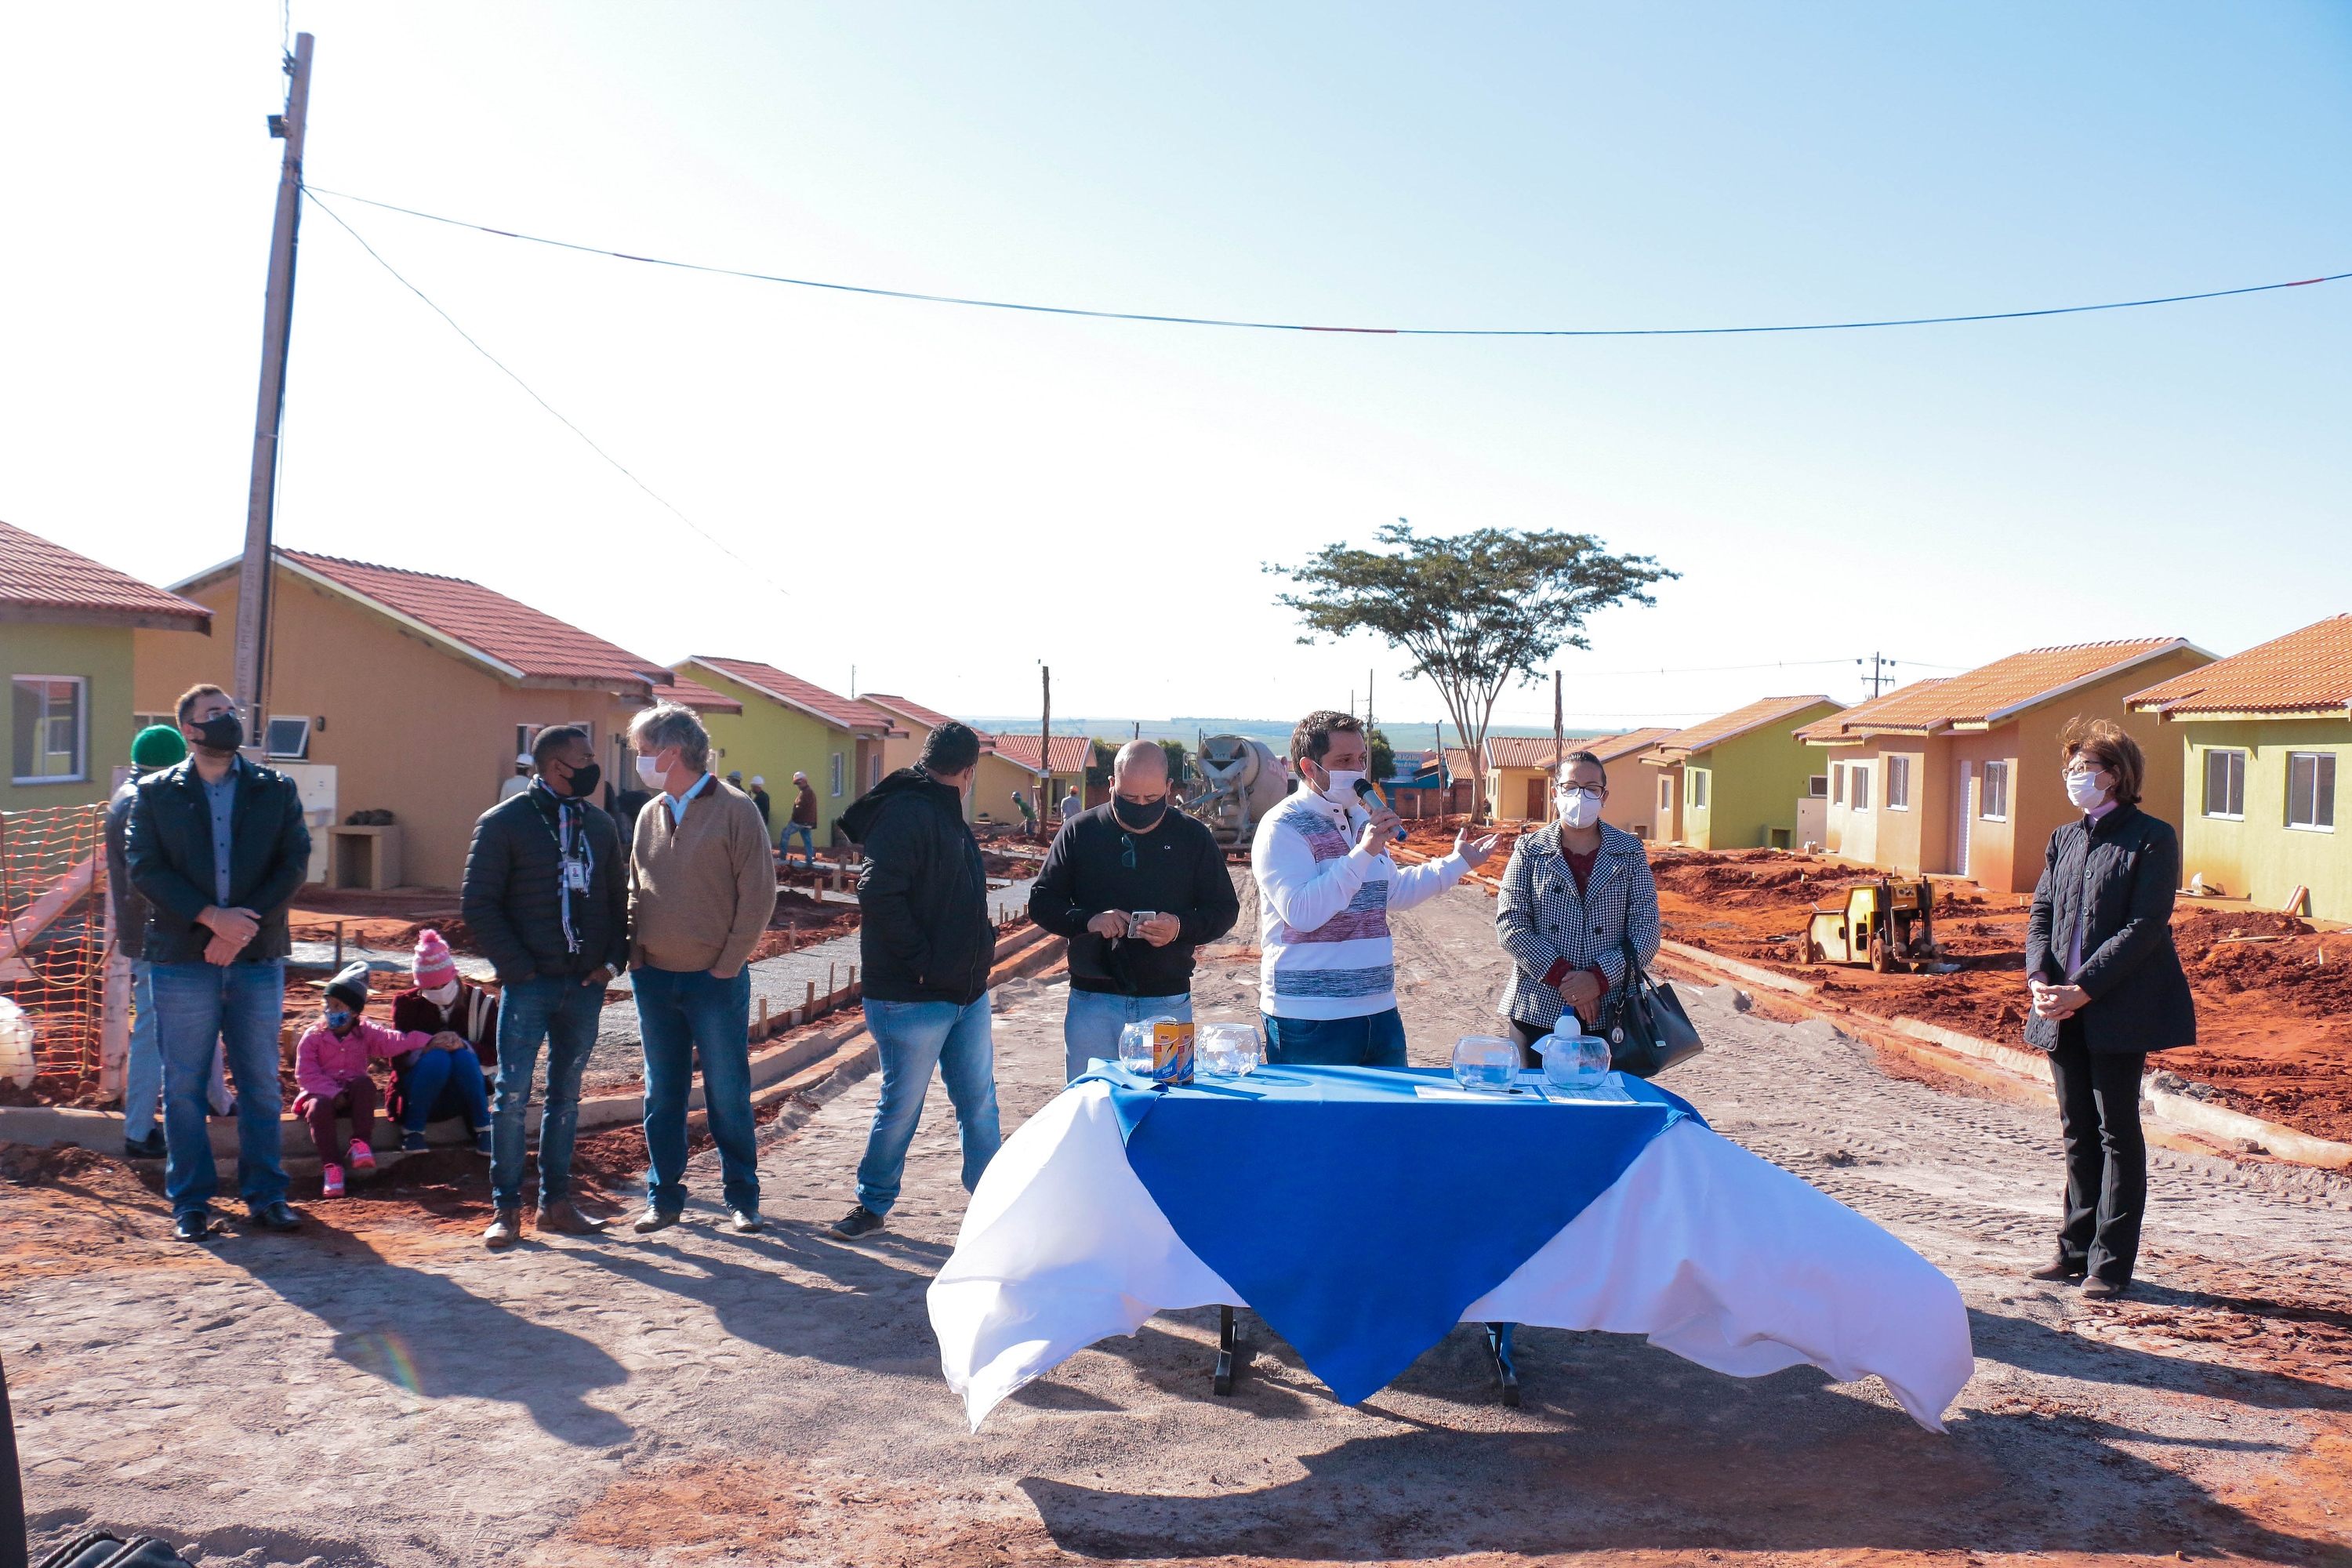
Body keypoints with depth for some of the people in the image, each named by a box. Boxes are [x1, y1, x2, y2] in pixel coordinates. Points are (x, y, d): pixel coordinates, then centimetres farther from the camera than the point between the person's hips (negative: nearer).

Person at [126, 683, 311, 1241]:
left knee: (262, 1081, 5)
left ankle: (265, 1194, 14)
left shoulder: (276, 790, 8)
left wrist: (245, 925, -12)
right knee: (184, 1084, 3)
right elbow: (144, 867, -4)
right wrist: (211, 917, -15)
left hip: (259, 957, 1)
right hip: (182, 959, -1)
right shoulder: (156, 793, 6)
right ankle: (190, 1202, 13)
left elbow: (295, 863, 0)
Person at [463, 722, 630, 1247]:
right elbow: (478, 904, -6)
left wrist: (612, 961, 2)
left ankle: (556, 1203, 18)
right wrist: (517, 967, -12)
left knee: (566, 1096, 10)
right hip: (529, 984, -4)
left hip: (584, 985, 5)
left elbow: (618, 899, 15)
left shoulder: (599, 824, 11)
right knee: (513, 1095, -2)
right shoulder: (504, 822, -4)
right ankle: (506, 1208, 7)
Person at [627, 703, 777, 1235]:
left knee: (728, 1096, 4)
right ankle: (663, 1197, 21)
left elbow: (758, 895, -9)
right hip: (654, 981, 5)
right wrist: (636, 956, 2)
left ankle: (742, 1199, 16)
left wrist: (727, 965, -12)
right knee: (662, 1096, 11)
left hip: (715, 979, -5)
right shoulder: (650, 815, 10)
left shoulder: (734, 809, -7)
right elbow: (635, 891, 16)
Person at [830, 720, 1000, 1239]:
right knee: (901, 1107, 4)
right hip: (914, 997, -9)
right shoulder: (908, 814, -16)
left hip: (968, 993, 9)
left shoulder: (948, 817, 16)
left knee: (979, 1103, 14)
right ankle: (873, 1204, 20)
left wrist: (980, 952, 9)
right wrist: (921, 960, -21)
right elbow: (878, 893, -26)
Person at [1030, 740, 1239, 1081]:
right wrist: (1088, 920, -15)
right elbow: (1041, 902, 4)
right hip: (1093, 1002, 0)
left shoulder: (1193, 836, 3)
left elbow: (1225, 909, 6)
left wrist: (1182, 928, -14)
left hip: (1168, 1004, 0)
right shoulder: (1079, 831, 2)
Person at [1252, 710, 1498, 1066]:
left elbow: (1393, 891, 29)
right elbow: (1301, 913, -26)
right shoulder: (1283, 828, -12)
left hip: (1379, 1010, 8)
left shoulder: (1363, 819, 14)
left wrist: (1457, 863, 31)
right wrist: (1363, 853, -25)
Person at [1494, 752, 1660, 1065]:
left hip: (1609, 1012, 0)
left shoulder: (1629, 852, 6)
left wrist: (1599, 978, -14)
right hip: (1538, 1008, 0)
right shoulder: (1530, 851, 4)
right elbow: (1510, 925, -4)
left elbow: (1646, 929, -1)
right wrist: (1562, 977, -14)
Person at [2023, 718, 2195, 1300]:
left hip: (2119, 1007, -6)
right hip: (2065, 1011, 6)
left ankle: (2111, 1262, 7)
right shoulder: (2064, 840, 14)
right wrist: (2040, 979, -9)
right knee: (2078, 1132, 13)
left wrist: (2083, 989, -19)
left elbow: (2145, 926, -13)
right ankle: (2077, 1247, 22)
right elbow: (2041, 913, 9)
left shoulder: (2152, 838, -6)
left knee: (2117, 1131, 1)